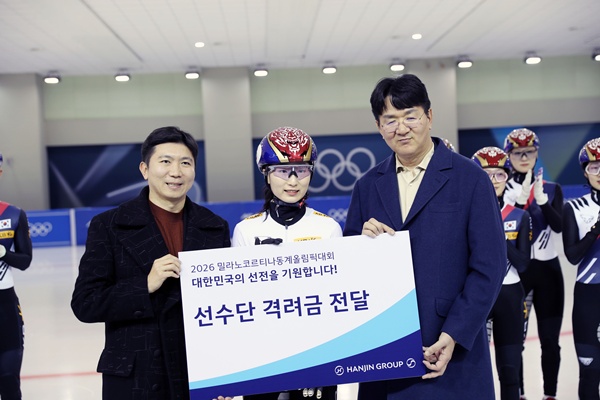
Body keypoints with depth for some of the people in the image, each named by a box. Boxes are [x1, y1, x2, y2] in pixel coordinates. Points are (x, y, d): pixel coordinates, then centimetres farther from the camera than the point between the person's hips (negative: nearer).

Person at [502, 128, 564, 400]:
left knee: (550, 340, 7)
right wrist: (521, 200, -26)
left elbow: (558, 226, -9)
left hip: (548, 269, 2)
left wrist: (541, 199, -24)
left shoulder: (552, 189, 7)